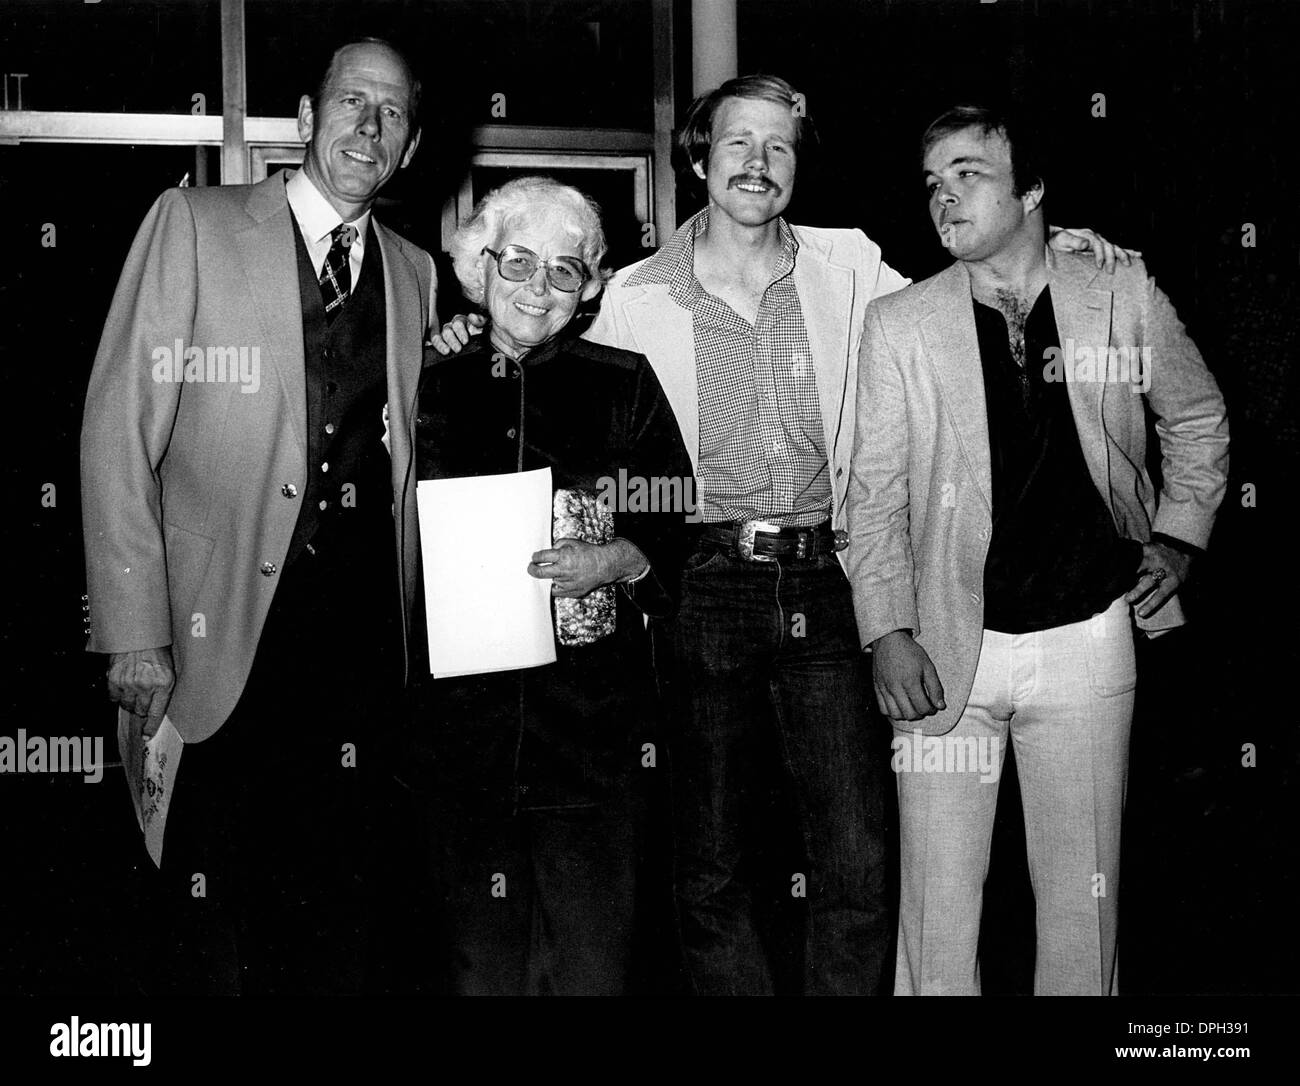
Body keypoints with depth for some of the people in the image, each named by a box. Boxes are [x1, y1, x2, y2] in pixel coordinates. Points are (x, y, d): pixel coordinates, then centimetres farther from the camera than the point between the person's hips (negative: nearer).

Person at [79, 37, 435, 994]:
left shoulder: (415, 274, 13)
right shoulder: (193, 224, 0)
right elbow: (120, 430, -5)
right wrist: (134, 633, -11)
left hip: (363, 647, 3)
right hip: (223, 636, -3)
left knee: (334, 921, 6)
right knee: (216, 921, 3)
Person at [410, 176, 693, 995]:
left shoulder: (625, 385, 6)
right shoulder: (438, 390, 10)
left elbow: (683, 535, 4)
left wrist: (621, 560, -14)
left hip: (594, 722, -1)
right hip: (465, 721, 2)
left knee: (589, 957, -3)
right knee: (482, 955, 8)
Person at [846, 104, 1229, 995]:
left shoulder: (1125, 298, 2)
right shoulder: (899, 325, 0)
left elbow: (1198, 419, 17)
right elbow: (876, 493, 0)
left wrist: (1177, 537, 7)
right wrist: (888, 634, -8)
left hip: (1088, 637, 1)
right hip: (948, 649, -1)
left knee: (1084, 891, 10)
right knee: (939, 896, 2)